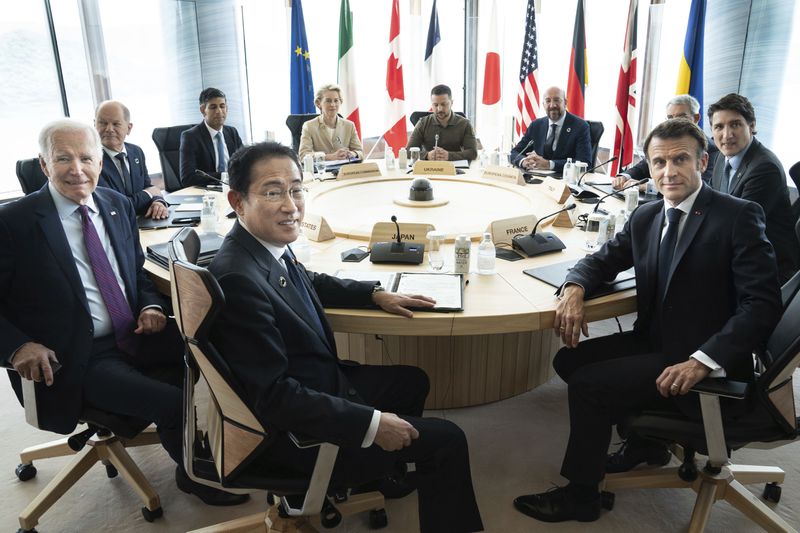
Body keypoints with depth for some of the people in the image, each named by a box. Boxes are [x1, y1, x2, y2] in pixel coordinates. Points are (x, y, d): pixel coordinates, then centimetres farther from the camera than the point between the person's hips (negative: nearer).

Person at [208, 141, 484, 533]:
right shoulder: (238, 278, -32)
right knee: (446, 441, -6)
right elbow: (275, 396, -30)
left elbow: (311, 283, 19)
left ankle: (382, 473, 47)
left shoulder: (268, 246, -4)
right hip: (294, 432, -9)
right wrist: (372, 424, -25)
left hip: (319, 384, 10)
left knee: (413, 381, 27)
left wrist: (376, 294, 9)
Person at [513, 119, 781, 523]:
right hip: (652, 343, 7)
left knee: (588, 384, -18)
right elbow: (603, 259, 14)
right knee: (569, 360, 0)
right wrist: (574, 289, -11)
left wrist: (702, 361, -31)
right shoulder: (646, 217, 6)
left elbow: (762, 304, -19)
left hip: (708, 366, -7)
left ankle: (580, 496, 4)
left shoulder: (739, 216, -14)